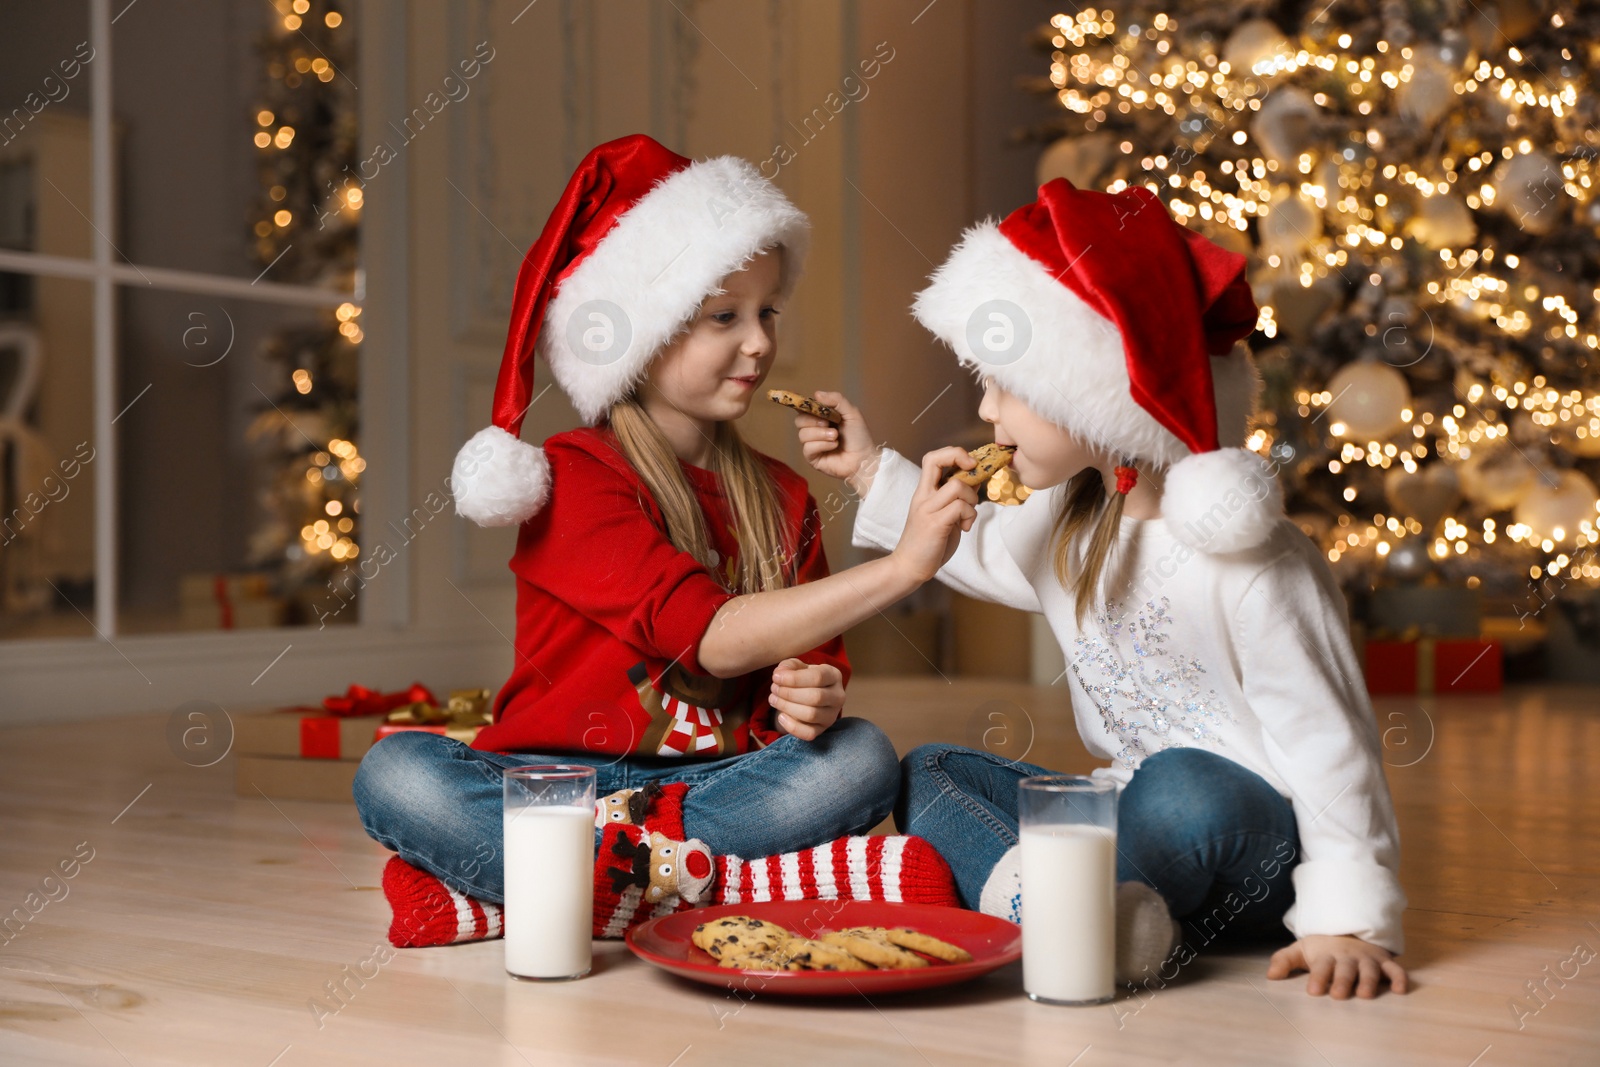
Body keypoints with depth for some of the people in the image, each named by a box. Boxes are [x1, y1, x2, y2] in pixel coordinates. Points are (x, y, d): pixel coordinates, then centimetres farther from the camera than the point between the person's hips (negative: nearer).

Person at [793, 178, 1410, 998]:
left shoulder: (1244, 559, -21)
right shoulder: (1065, 527, 5)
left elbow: (1324, 739, -23)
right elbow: (980, 551, 29)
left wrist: (1348, 921, -30)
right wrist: (873, 471, 25)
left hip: (1259, 851, -8)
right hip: (1132, 811, 8)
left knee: (1181, 791, -40)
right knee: (928, 773, -3)